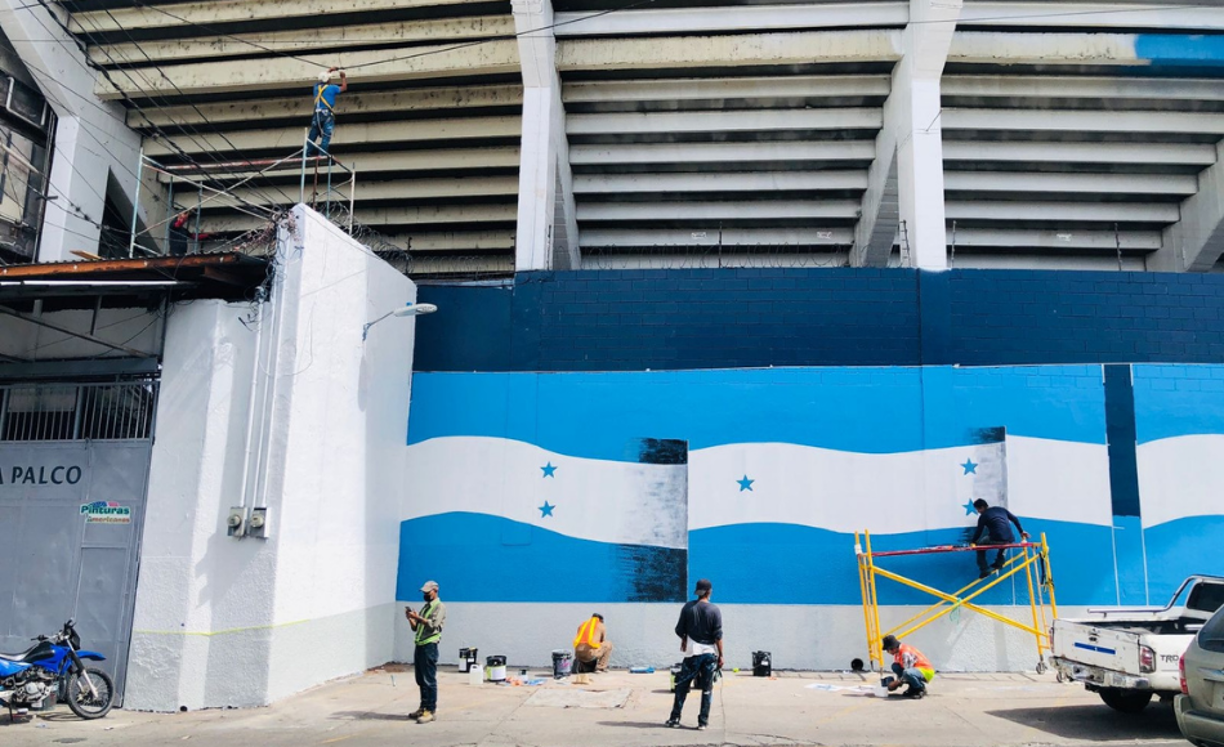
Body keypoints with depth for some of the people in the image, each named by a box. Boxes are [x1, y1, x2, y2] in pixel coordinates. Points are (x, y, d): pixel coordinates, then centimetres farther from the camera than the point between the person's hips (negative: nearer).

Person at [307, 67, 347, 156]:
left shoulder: (316, 87, 14)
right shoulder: (331, 88, 0)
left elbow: (322, 79, 36)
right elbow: (344, 88, 15)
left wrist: (329, 71, 45)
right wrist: (343, 77, 31)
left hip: (317, 114, 5)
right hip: (327, 114, -5)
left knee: (312, 136, 7)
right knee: (326, 137, -9)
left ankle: (306, 154, 4)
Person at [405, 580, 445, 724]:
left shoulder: (440, 607, -3)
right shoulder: (425, 607, 22)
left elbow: (433, 624, -17)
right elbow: (416, 628, 21)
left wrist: (417, 617, -19)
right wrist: (410, 618, 3)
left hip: (429, 646, -8)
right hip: (420, 645, 9)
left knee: (429, 680, -8)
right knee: (421, 680, 12)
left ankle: (430, 710, -6)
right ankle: (423, 707, 20)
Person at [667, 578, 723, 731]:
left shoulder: (688, 607, -3)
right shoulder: (714, 610, -7)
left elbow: (679, 630, 2)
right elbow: (718, 636, -9)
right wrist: (721, 656, -2)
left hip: (692, 653, 1)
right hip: (709, 654, -1)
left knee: (682, 686, 10)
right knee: (707, 689, 7)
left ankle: (675, 718, 11)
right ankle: (703, 722, 7)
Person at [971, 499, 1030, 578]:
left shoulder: (983, 516, 5)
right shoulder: (1001, 509, 20)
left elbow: (978, 531, 9)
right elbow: (1015, 519, 21)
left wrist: (973, 542, 22)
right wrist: (1021, 531, 30)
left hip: (997, 540, -6)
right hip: (1010, 540, 6)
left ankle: (985, 570, 9)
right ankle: (999, 562, 34)